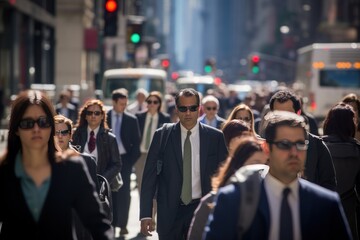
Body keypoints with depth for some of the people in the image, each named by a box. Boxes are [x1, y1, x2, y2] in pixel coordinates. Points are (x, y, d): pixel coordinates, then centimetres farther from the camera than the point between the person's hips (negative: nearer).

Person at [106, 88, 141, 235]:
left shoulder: (131, 120, 2)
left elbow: (136, 142, 4)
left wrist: (132, 160, -3)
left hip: (124, 159, 0)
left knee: (124, 192, -2)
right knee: (110, 192, 3)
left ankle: (122, 224, 3)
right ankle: (111, 222, 9)